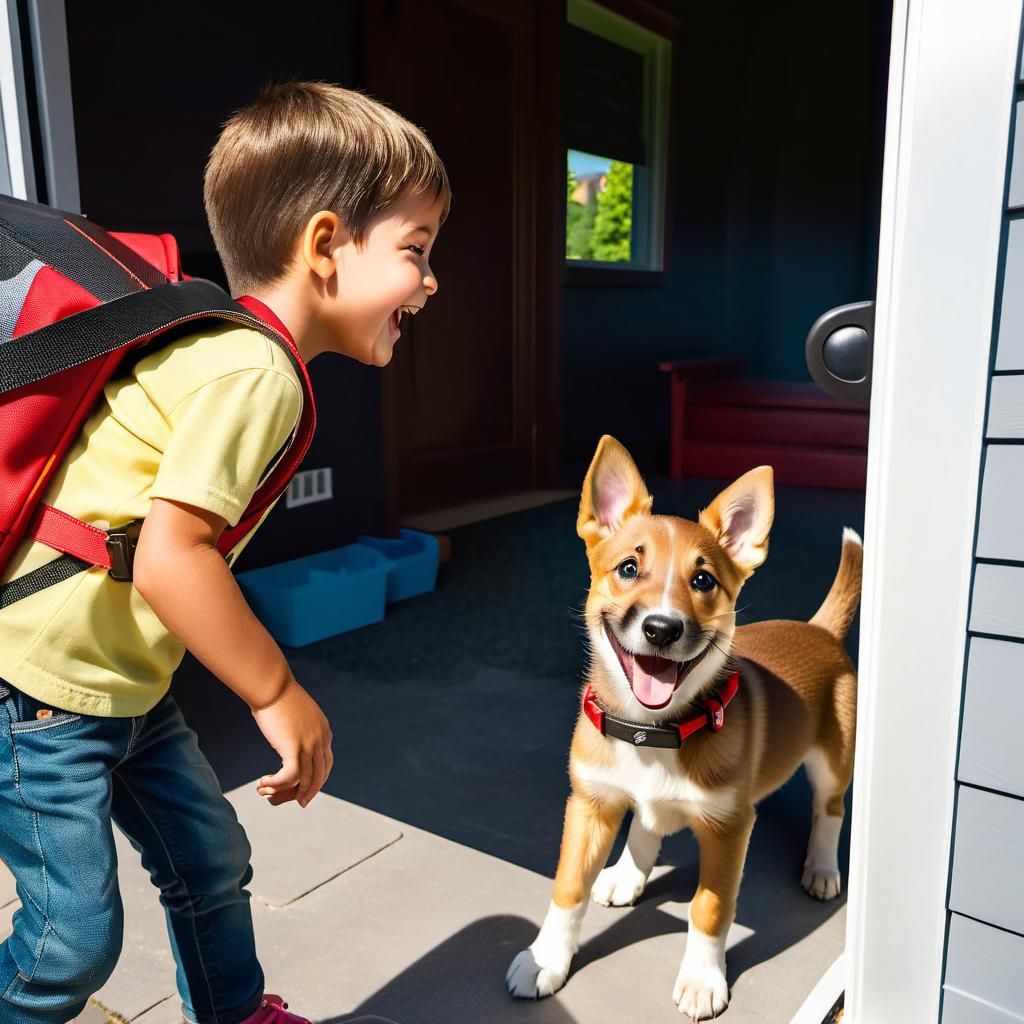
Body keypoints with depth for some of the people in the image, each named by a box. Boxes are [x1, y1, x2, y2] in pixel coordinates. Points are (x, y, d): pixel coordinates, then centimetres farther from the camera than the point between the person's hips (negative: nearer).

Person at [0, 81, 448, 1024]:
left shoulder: (238, 352, 5)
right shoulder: (254, 371, -25)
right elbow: (170, 556, -31)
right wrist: (278, 694, -21)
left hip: (127, 682, 9)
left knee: (211, 859, 19)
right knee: (76, 940, 2)